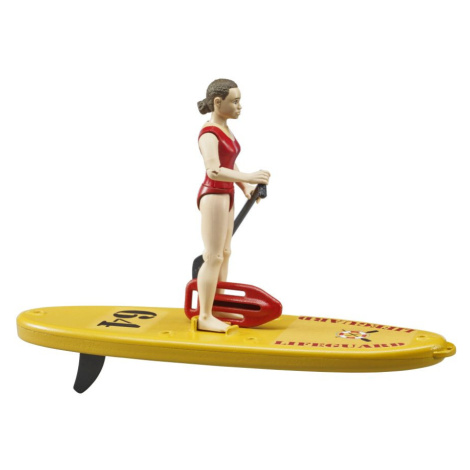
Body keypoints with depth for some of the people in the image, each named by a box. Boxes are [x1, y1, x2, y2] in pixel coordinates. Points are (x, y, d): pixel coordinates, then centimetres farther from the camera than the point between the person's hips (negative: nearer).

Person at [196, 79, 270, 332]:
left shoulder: (225, 129, 10)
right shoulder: (209, 134, -20)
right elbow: (213, 171, -33)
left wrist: (246, 188, -1)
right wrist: (248, 177, -41)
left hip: (225, 196, 10)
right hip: (213, 196, -10)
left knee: (224, 254, 16)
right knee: (213, 257, -6)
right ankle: (204, 317, 1)